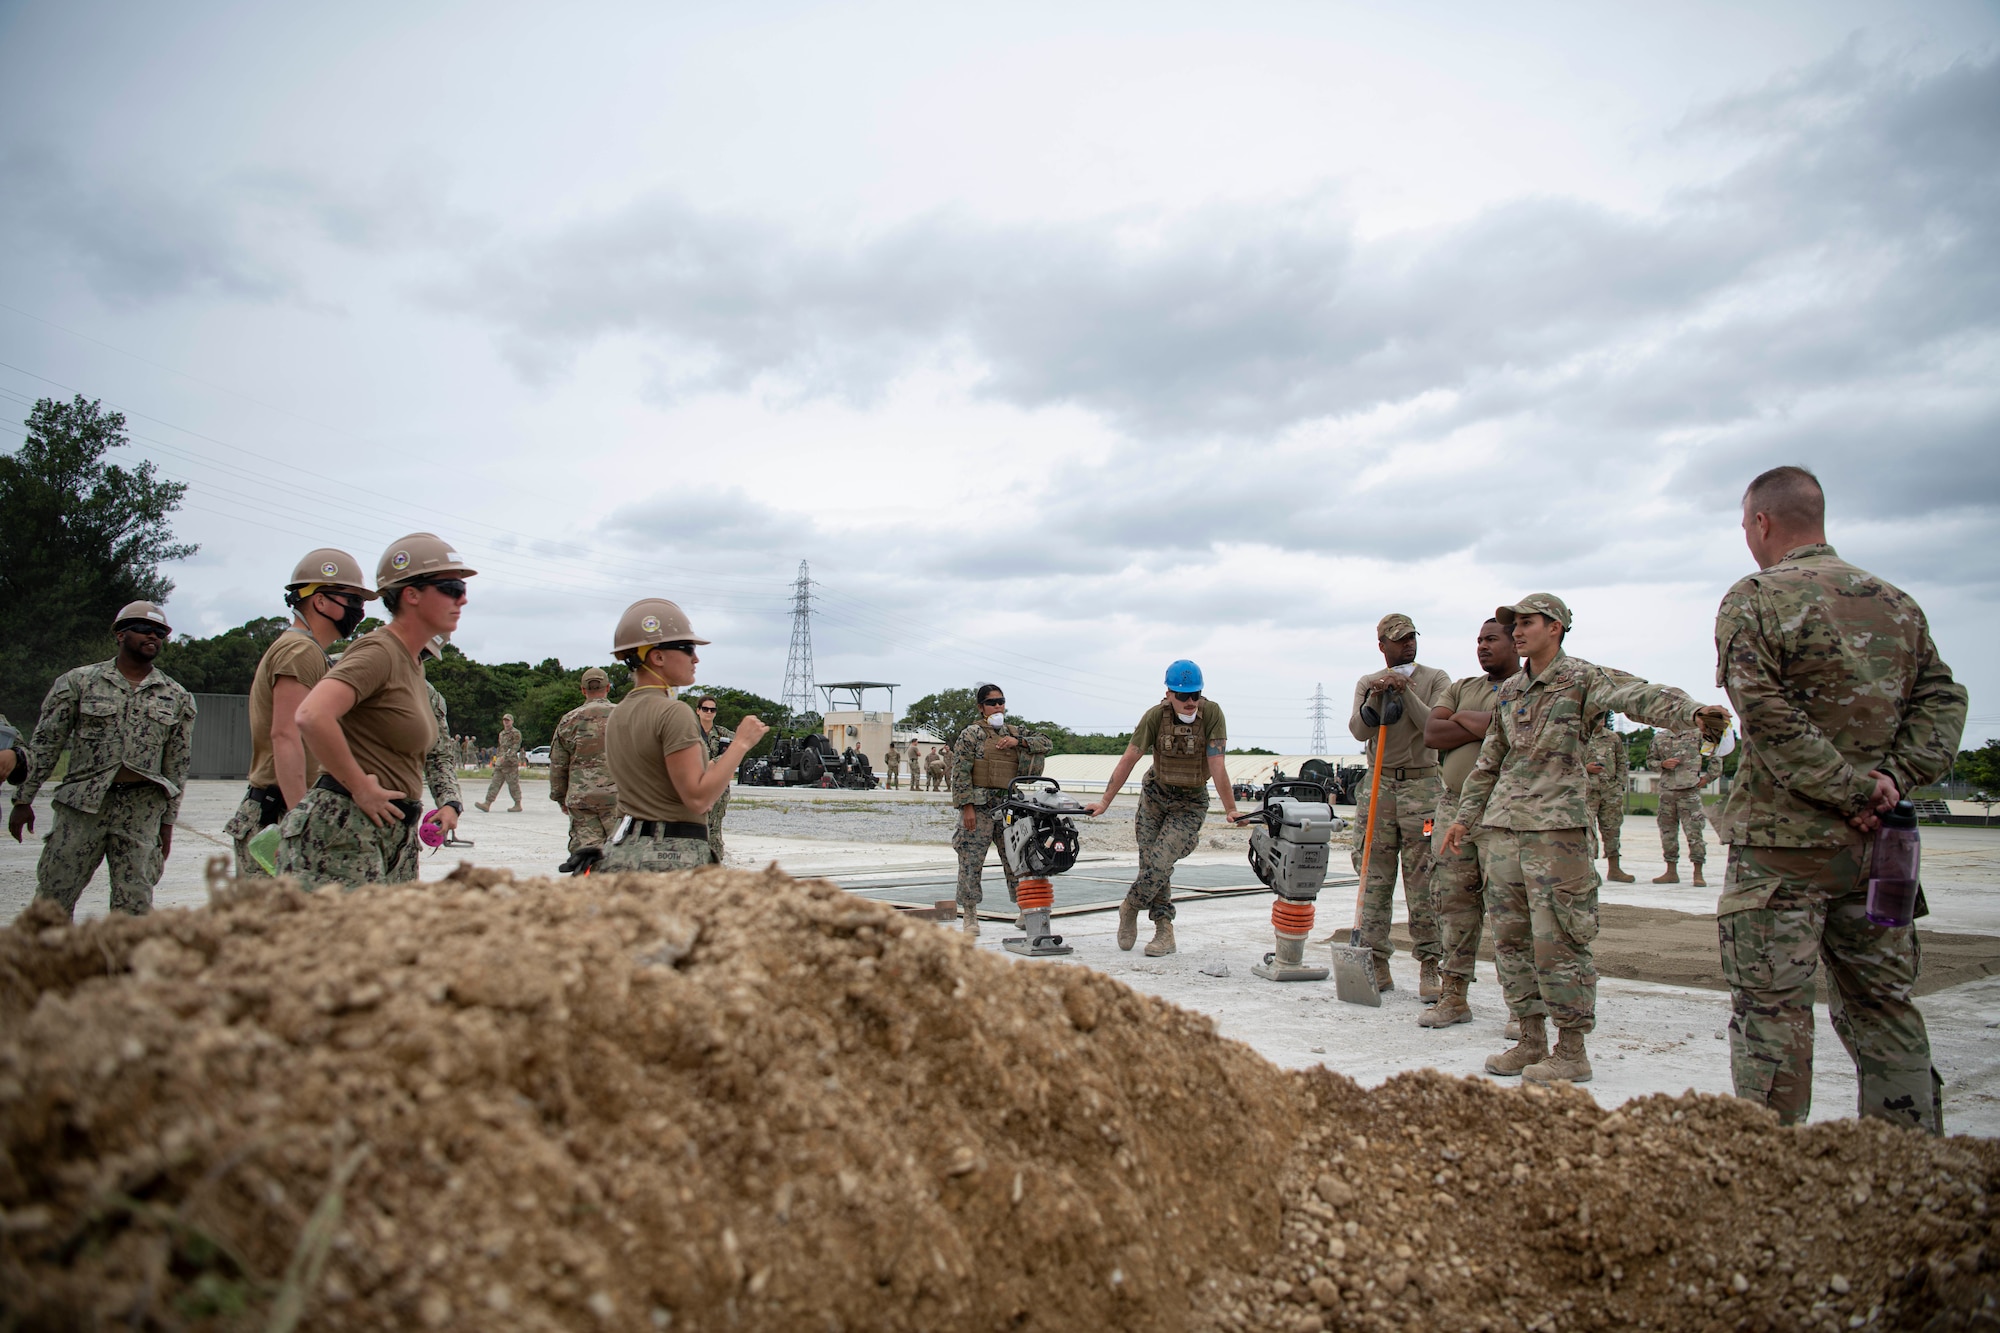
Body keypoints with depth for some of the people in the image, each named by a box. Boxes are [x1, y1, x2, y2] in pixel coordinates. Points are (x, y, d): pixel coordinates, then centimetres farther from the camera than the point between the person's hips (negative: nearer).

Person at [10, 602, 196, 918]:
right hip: (82, 806, -1)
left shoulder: (177, 698, 9)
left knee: (134, 905, 0)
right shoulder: (78, 682, 5)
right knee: (53, 895, 2)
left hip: (142, 810, 1)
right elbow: (45, 744, 6)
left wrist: (167, 821, 8)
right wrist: (24, 800, 3)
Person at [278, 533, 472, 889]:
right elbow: (313, 716, -29)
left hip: (393, 835, 9)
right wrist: (360, 788, -20)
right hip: (347, 834, -9)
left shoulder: (411, 663, 16)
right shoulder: (378, 651, -13)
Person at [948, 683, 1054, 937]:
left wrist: (1019, 741, -5)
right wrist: (967, 806, -14)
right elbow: (960, 773, -7)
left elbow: (1047, 743, 10)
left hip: (1009, 805, 4)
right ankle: (970, 918, 7)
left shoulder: (1014, 731, 14)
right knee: (971, 860, -3)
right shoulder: (971, 734, -1)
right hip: (978, 805, -4)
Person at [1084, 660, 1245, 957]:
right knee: (1151, 863, 0)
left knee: (1160, 863, -15)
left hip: (1191, 802, -2)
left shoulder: (1212, 713, -20)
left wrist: (1230, 810, -23)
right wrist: (1104, 802, -10)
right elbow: (1128, 759, -11)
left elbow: (1217, 766, -21)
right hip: (1156, 793, 2)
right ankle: (1164, 932, 15)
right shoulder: (1156, 715, -16)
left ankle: (1130, 908, 11)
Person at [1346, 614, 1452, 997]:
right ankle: (1377, 963, 6)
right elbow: (1358, 731, 0)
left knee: (1424, 881, -5)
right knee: (1375, 879, 1)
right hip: (1378, 786, 2)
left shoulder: (1435, 679, 6)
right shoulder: (1367, 683, 14)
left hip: (1422, 785, -2)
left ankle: (1429, 965, 0)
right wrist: (1376, 697, -14)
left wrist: (1405, 692, -12)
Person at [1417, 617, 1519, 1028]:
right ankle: (1453, 997, 11)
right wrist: (1485, 727, -6)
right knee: (1452, 900, 4)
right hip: (1454, 808, 5)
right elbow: (1431, 733, 5)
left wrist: (1466, 719, -6)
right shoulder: (1460, 688, 19)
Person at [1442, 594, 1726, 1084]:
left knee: (1557, 941, -6)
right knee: (1511, 938, 9)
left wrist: (1693, 711, -39)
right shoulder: (1509, 691, 17)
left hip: (1557, 827, -7)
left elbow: (1640, 696, -21)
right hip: (1502, 825, 7)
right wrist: (1464, 816, 23)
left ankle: (1571, 1051, 5)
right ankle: (1531, 1041, 19)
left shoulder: (1584, 679, -2)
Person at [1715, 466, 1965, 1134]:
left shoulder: (1754, 601, -8)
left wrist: (1852, 788, -12)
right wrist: (1893, 778, -4)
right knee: (1883, 1009, 15)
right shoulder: (1897, 602, 12)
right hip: (1876, 848, 6)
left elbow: (1773, 726, -18)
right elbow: (1942, 699, 7)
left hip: (1781, 844, -6)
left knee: (1772, 1014, 1)